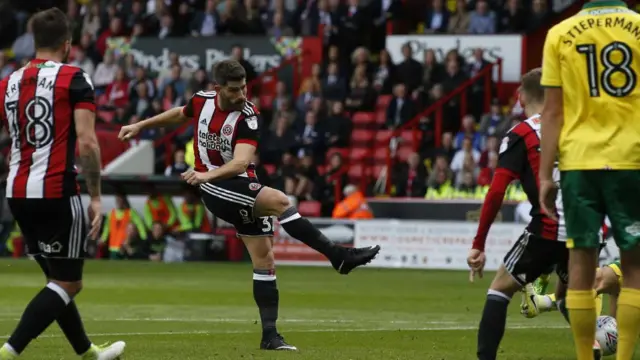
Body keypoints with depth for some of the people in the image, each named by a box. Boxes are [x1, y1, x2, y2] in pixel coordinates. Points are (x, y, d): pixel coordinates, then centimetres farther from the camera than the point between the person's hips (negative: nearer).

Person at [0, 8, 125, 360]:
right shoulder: (74, 79, -6)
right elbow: (87, 142, -14)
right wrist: (96, 197, -8)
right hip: (56, 193, -6)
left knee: (59, 279, 20)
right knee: (67, 284, 0)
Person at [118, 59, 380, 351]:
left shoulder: (248, 117, -15)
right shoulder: (202, 101, -6)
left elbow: (240, 163, -29)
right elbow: (180, 114, 19)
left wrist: (206, 174, -44)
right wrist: (140, 126, 26)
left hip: (242, 186, 2)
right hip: (212, 188, -2)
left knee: (264, 262, 0)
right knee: (280, 201, -28)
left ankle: (269, 335, 9)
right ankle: (339, 257, -27)